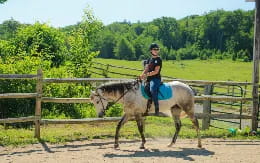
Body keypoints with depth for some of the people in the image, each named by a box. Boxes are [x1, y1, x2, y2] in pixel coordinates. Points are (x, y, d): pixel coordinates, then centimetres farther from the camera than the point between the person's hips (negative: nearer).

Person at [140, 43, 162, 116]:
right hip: (149, 79, 8)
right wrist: (142, 75, -11)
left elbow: (156, 71, -11)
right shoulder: (149, 60, 18)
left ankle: (156, 109, -30)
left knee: (152, 89, -32)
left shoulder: (158, 60, -2)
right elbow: (146, 69, 9)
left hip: (156, 78, -7)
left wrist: (147, 74, -20)